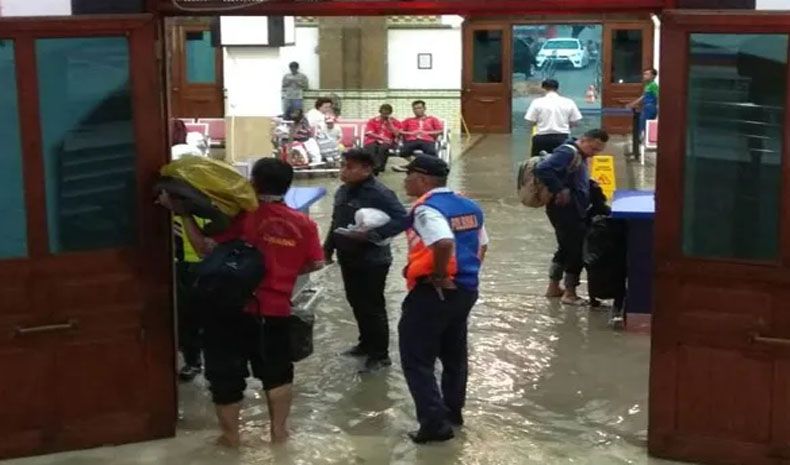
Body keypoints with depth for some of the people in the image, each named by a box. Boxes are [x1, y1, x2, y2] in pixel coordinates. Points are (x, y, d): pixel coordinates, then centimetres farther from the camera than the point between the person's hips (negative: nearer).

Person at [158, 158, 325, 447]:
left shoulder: (243, 217, -12)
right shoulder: (303, 223, -1)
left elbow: (205, 248, -16)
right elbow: (316, 263, 3)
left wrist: (182, 213, -11)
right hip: (276, 310, 3)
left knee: (225, 371, 11)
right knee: (276, 370, 21)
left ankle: (230, 435, 18)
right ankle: (279, 430, 26)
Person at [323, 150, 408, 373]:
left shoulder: (380, 193, -19)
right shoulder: (342, 191, 7)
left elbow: (403, 220, -25)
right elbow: (336, 222, 19)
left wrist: (373, 235, -31)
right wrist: (328, 248, 16)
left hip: (372, 260, -8)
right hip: (348, 258, 8)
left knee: (373, 307, -1)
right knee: (356, 303, 19)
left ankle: (380, 354, 10)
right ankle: (366, 343, 36)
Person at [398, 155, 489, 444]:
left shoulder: (426, 208, -17)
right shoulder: (468, 207, 9)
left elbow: (444, 243, -33)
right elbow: (482, 245, 17)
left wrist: (439, 276, -20)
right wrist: (466, 273, 17)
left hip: (434, 292, -9)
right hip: (466, 289, 9)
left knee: (417, 359, 1)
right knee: (454, 354, 22)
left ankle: (435, 422, -3)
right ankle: (453, 412, 32)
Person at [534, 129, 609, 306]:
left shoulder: (579, 155, 12)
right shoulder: (568, 152, -19)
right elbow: (542, 169, -30)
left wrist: (592, 187, 7)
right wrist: (560, 190, -27)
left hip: (573, 210, 10)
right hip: (564, 210, -10)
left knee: (566, 248, 19)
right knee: (577, 250, -3)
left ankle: (554, 287, 30)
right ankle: (569, 293, 7)